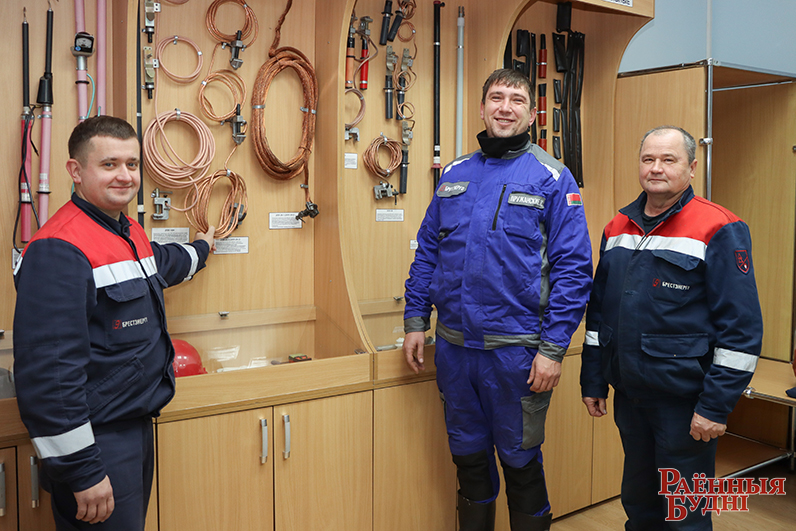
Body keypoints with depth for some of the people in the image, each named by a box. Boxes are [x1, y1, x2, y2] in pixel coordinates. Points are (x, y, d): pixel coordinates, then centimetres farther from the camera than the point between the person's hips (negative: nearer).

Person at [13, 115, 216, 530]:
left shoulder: (131, 233, 9)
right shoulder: (59, 250, -22)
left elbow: (162, 264, 34)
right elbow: (48, 370, -27)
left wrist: (199, 249, 52)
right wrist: (82, 471, -25)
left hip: (137, 427, 9)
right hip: (97, 442, -9)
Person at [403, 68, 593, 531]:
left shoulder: (551, 179, -5)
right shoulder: (454, 175, 8)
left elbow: (573, 270, -9)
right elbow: (427, 253, 12)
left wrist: (553, 349, -14)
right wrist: (415, 321, 6)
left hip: (516, 350, -4)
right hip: (453, 346, 4)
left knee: (521, 462, 11)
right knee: (469, 458, 19)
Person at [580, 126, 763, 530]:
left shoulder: (719, 230, -11)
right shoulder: (617, 229, 8)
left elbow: (741, 329, -13)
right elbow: (599, 312, 14)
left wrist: (716, 406, -16)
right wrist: (592, 381, 12)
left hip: (684, 402, -5)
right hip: (628, 393, 6)